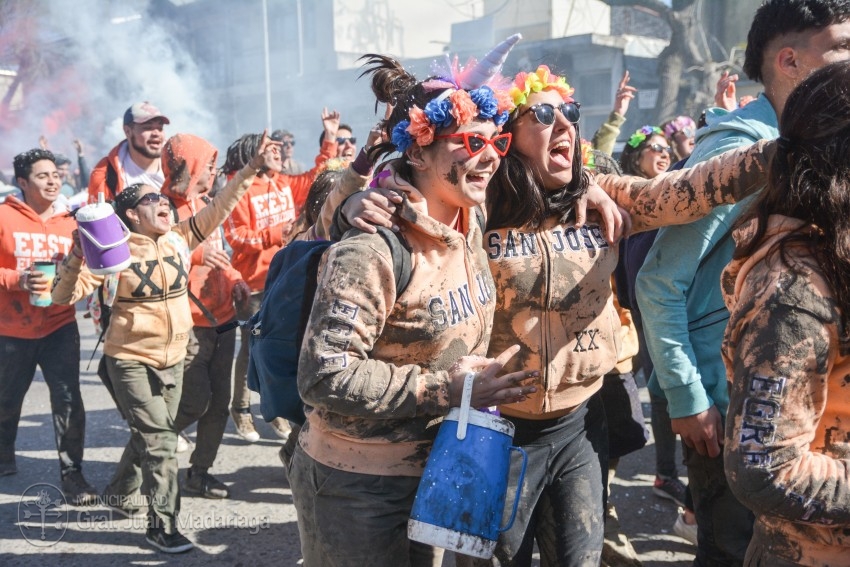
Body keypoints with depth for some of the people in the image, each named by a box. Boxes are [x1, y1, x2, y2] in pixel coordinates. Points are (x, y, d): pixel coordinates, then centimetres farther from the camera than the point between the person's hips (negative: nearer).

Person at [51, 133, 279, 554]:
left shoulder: (180, 239, -1)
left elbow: (219, 207, -5)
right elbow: (66, 294, -16)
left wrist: (252, 169, -13)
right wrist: (79, 252, -32)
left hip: (172, 358, 6)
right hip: (130, 359, -5)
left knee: (151, 437, 19)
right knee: (159, 439, -9)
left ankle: (119, 493, 44)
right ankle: (162, 525, 4)